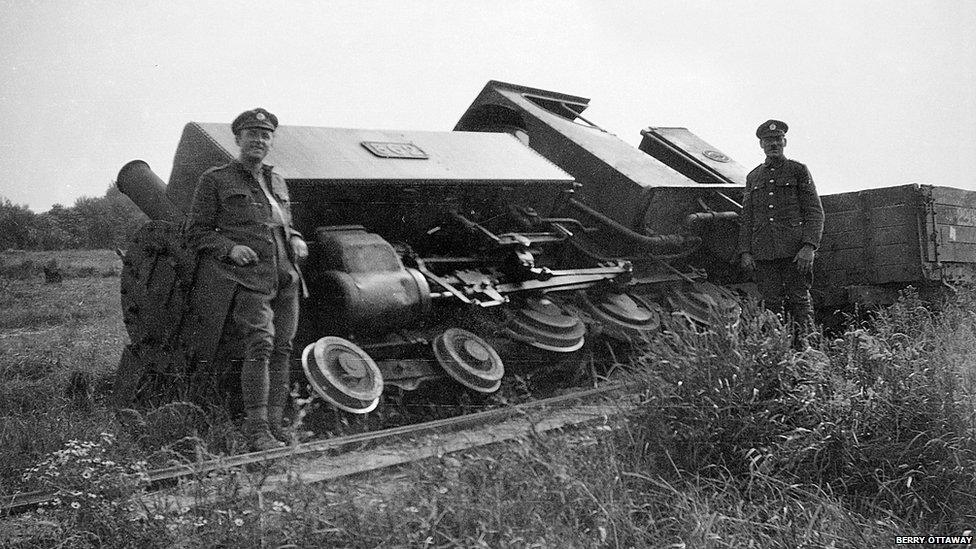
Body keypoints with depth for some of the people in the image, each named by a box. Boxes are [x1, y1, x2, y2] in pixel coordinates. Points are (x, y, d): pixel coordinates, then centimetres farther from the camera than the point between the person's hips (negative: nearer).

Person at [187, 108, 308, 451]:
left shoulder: (277, 184, 22)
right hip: (246, 278, -6)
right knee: (260, 345, -19)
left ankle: (275, 426, 6)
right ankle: (256, 431, -16)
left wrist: (297, 242, 9)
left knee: (281, 350, 0)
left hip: (285, 278, 6)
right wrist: (229, 247, -13)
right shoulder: (214, 180, 6)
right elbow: (196, 232, 4)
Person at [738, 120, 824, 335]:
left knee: (799, 302, -5)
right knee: (772, 305, 1)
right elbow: (746, 219, 16)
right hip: (763, 252, 3)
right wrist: (745, 252, 4)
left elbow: (815, 212, 1)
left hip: (795, 251, -3)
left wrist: (809, 246, -12)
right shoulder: (753, 177, 18)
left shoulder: (798, 170, 8)